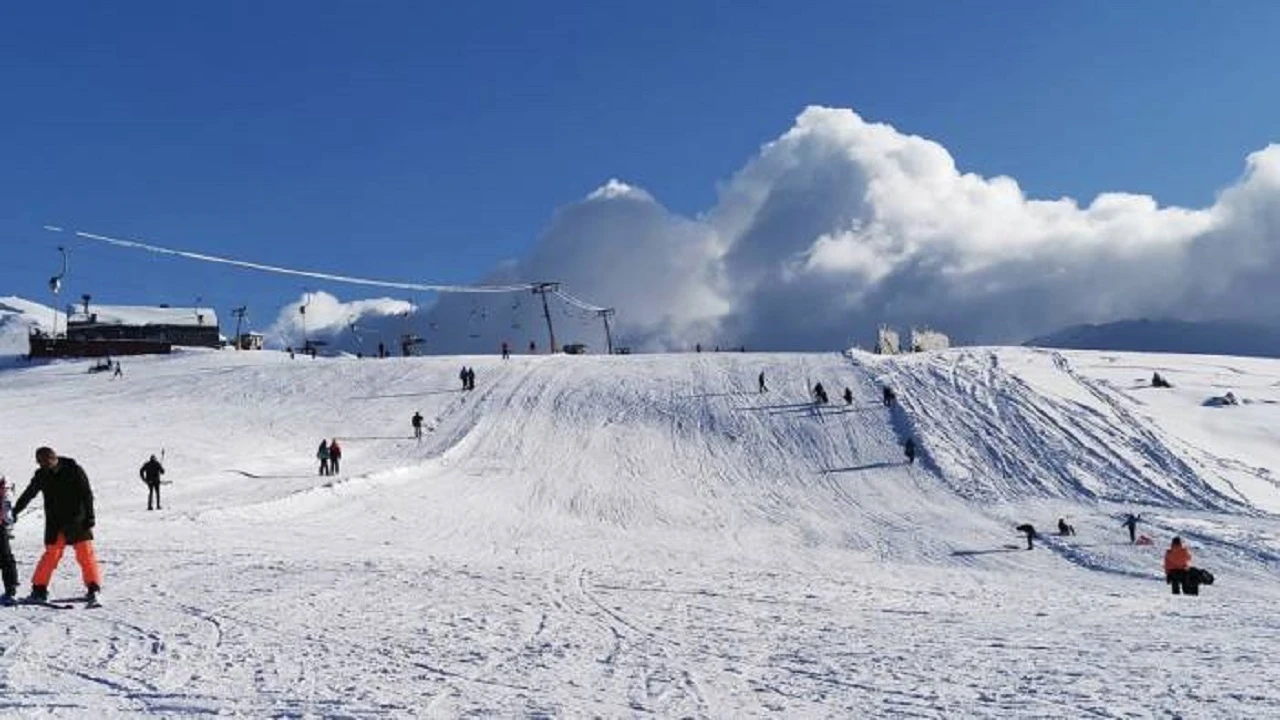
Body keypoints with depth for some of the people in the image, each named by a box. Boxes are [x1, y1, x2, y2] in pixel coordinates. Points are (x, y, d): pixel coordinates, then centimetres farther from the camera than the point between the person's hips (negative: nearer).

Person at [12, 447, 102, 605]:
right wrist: (15, 512, 21)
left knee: (85, 553, -6)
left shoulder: (74, 470, -9)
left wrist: (89, 517, -10)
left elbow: (87, 494, -7)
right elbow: (28, 495, 15)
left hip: (77, 521, -2)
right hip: (55, 524, 3)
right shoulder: (41, 475, 0)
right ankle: (39, 589, 12)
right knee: (51, 554, 1)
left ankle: (93, 588, -1)